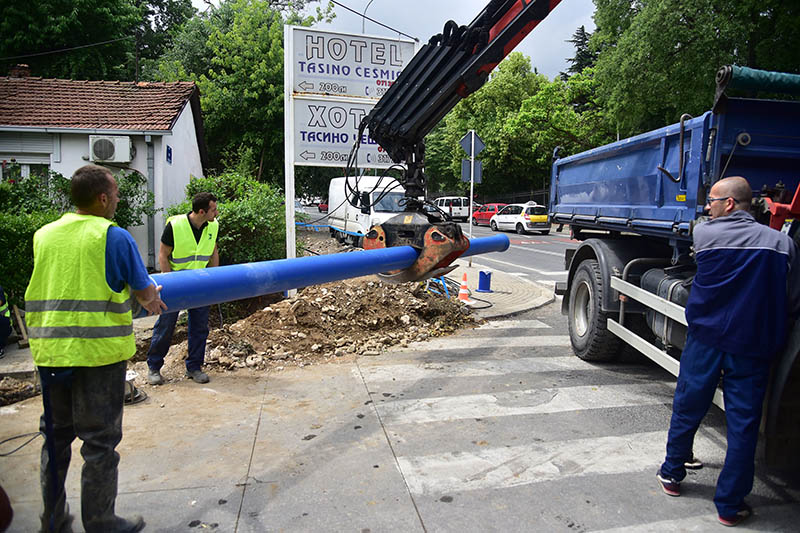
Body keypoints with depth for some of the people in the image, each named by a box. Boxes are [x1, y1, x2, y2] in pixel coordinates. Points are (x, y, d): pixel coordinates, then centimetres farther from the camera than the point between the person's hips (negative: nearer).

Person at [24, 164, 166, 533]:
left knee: (56, 436, 19)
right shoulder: (114, 237, -9)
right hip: (100, 352, -6)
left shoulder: (43, 235, 8)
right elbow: (146, 294, -4)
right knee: (99, 440, 6)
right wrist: (153, 300, 20)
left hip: (49, 351, 6)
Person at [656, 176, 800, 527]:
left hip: (705, 340, 0)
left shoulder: (704, 233, -7)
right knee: (743, 425, 9)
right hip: (752, 349, 0)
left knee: (687, 409, 16)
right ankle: (729, 505, 19)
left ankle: (672, 475, 33)